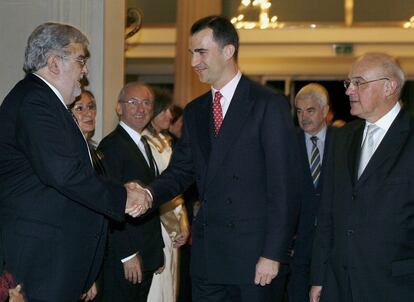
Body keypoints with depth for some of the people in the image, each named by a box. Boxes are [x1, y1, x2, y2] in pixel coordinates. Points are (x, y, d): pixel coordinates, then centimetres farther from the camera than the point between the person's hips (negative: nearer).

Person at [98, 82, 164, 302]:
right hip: (122, 258, -8)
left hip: (146, 257, 9)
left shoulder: (144, 145, 17)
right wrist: (128, 255, -19)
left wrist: (157, 251, 15)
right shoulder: (112, 145, -12)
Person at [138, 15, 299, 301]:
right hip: (206, 254, 6)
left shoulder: (269, 105, -7)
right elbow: (181, 169, 11)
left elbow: (283, 186, -10)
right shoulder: (195, 111, 14)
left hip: (252, 254, -5)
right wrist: (150, 194, -10)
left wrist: (273, 254, -14)